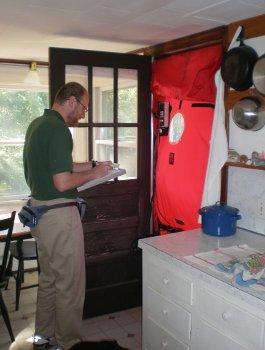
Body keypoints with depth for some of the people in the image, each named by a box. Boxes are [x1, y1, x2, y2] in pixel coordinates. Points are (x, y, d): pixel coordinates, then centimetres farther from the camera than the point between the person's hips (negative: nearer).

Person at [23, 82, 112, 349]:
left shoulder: (37, 124, 12)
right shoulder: (58, 129, -19)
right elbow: (62, 183, -24)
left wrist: (91, 165, 15)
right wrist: (93, 174, -9)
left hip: (38, 208, 10)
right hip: (58, 214, -10)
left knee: (48, 277, 21)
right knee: (70, 282, 4)